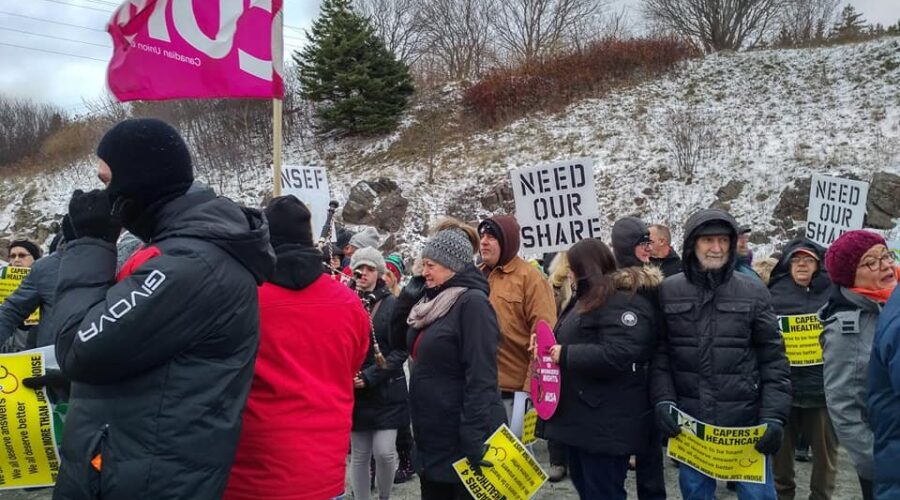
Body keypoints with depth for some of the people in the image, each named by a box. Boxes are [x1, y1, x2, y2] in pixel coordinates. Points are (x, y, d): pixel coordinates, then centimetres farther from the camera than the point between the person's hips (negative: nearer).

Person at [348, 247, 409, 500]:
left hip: (386, 390, -2)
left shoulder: (392, 304, -4)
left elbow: (400, 350, -8)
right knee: (359, 454, 8)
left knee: (384, 451, -7)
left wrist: (370, 376, -16)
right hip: (355, 391, 2)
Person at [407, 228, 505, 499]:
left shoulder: (472, 303, -16)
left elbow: (480, 377, -22)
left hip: (461, 440, -9)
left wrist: (473, 439, -24)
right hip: (432, 437, 9)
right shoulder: (434, 301, 11)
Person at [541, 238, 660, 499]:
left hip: (605, 423, -11)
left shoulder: (624, 302, -18)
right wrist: (548, 344, 8)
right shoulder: (588, 298, 17)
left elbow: (616, 355, -29)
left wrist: (565, 355, -21)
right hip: (581, 416, 11)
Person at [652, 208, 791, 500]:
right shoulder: (669, 292, 1)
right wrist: (663, 399, -10)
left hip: (745, 422, -1)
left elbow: (773, 361, -1)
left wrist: (774, 416, -9)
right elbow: (659, 354, 3)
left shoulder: (753, 292, -1)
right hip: (689, 421, 1)